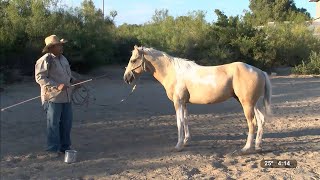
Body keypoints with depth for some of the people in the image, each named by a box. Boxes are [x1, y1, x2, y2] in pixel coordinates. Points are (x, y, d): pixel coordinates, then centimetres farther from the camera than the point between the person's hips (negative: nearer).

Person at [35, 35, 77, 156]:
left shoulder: (63, 58, 14)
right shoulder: (45, 60, -11)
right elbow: (40, 78, -16)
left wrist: (72, 80, 7)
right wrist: (56, 86, -23)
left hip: (66, 96, 8)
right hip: (52, 97, -8)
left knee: (67, 122, 13)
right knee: (53, 123, 0)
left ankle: (65, 146, 27)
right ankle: (53, 149, 13)